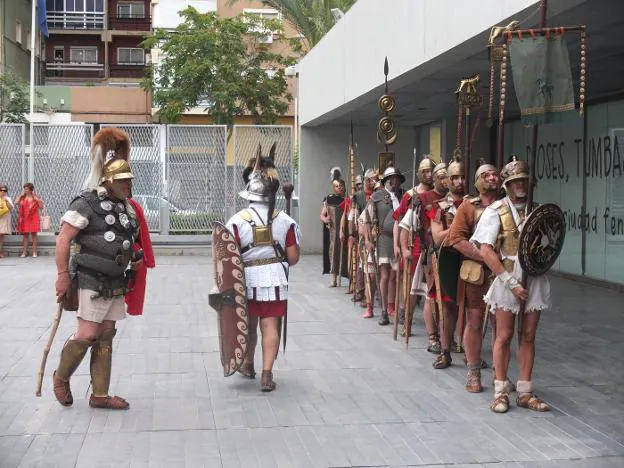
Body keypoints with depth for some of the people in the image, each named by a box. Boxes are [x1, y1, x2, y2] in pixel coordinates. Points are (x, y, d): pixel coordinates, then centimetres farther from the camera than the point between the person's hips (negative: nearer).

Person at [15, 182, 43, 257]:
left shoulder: (35, 197, 1)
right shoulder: (22, 197, 8)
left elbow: (41, 207, -1)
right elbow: (16, 203, -8)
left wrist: (37, 200, -12)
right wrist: (21, 195, -6)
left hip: (33, 218, -2)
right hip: (24, 218, 2)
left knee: (33, 234, -1)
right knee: (25, 234, 4)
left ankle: (34, 252, 2)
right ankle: (24, 252, 6)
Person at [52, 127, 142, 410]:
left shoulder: (126, 208, 13)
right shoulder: (87, 204, -12)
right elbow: (63, 240, -15)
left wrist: (134, 259, 12)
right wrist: (62, 275, -18)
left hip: (116, 284, 8)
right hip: (92, 282, -8)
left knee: (106, 336, 9)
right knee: (87, 334, -9)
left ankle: (99, 395, 16)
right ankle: (61, 377, 17)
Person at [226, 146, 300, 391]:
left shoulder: (237, 221, -9)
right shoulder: (285, 221, -4)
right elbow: (293, 258, -3)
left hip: (247, 280, 0)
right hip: (275, 280, 0)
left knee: (249, 325, 18)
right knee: (270, 326, 2)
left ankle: (248, 364, 36)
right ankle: (267, 373, -3)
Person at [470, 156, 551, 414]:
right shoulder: (496, 211, -4)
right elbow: (486, 251, -11)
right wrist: (510, 282, -16)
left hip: (535, 279, 4)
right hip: (507, 278, -4)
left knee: (528, 336, 8)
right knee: (504, 336, 1)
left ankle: (525, 392, 16)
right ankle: (501, 392, 10)